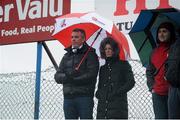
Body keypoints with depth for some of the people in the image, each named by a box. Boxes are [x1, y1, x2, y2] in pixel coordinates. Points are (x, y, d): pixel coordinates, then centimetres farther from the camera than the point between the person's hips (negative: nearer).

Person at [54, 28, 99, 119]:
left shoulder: (90, 54, 3)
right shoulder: (67, 56, 19)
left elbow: (91, 75, -10)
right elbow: (57, 76, 10)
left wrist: (74, 80, -13)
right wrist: (66, 77, -12)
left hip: (84, 97, -5)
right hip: (68, 97, 5)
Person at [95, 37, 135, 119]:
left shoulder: (123, 64, 7)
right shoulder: (103, 67, 21)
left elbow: (131, 82, -1)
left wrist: (117, 93, -8)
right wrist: (98, 93, 3)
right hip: (103, 105, 4)